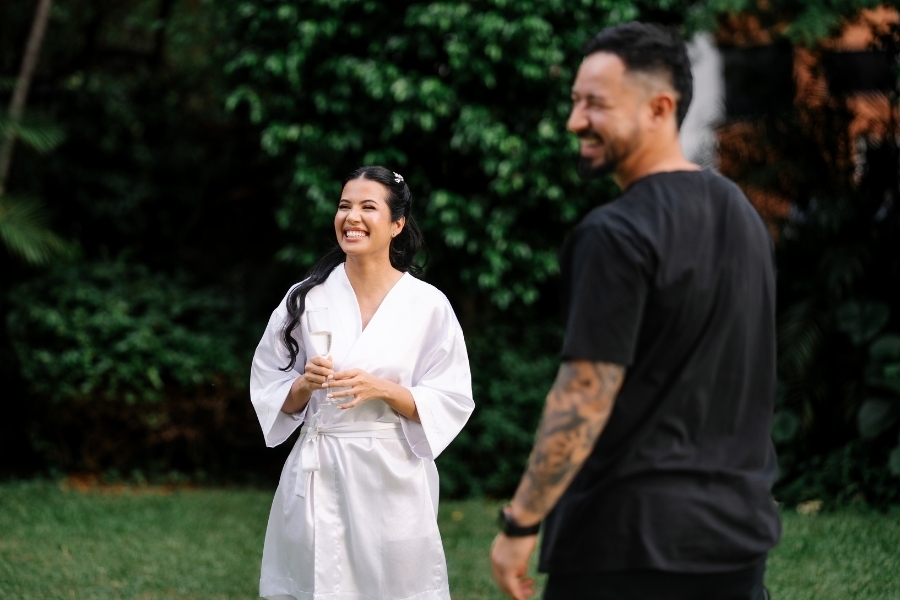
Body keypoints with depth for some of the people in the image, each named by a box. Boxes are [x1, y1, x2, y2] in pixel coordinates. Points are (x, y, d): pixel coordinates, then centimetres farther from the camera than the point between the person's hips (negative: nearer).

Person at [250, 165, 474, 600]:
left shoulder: (428, 304, -2)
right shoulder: (306, 298, 3)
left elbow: (451, 401, -2)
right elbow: (268, 391, 8)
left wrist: (383, 390, -16)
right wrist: (304, 386, -13)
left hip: (393, 480, -1)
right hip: (316, 478, 2)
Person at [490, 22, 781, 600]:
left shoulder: (617, 235, -16)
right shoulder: (742, 212, 11)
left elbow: (585, 396, -19)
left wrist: (519, 524, -13)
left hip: (631, 537, -8)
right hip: (738, 535, 8)